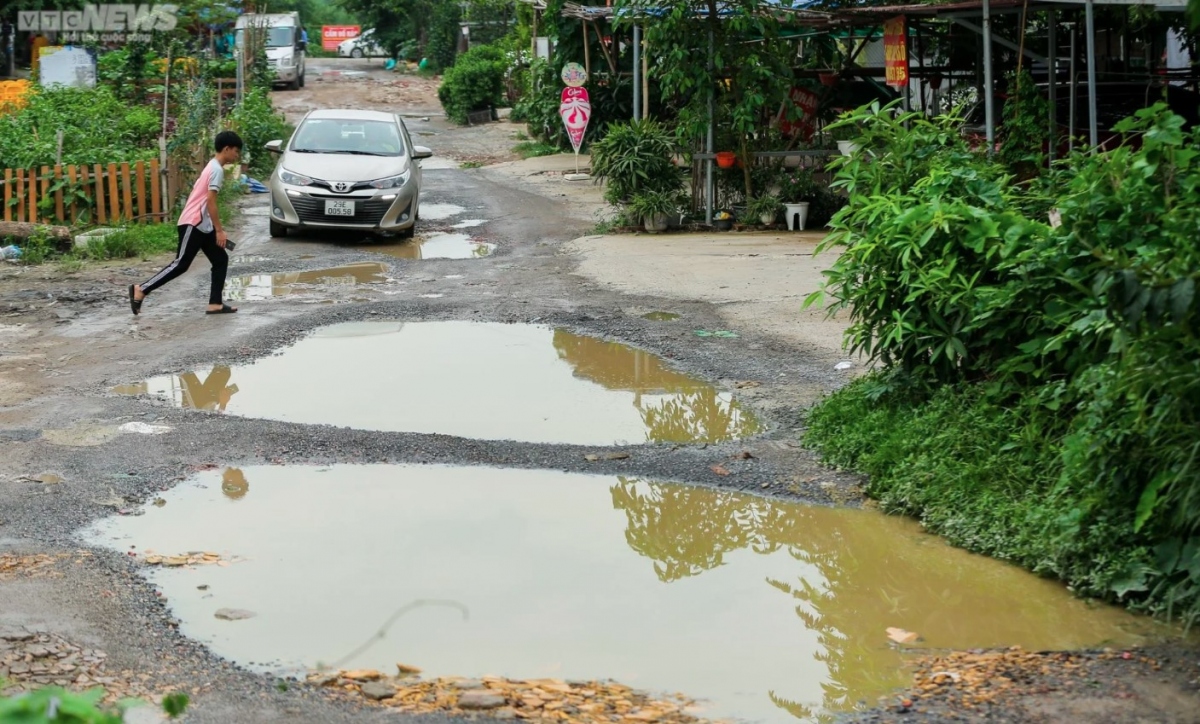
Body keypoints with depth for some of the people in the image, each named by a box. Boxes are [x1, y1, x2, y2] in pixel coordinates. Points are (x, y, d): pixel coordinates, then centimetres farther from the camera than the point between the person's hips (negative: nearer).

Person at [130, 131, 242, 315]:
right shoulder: (217, 169, -14)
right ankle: (141, 290, -5)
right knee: (181, 264, -8)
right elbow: (210, 201, -21)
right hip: (193, 223, -10)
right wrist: (220, 230, -19)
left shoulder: (213, 167, 17)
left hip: (202, 225, 10)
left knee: (221, 259, 6)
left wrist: (216, 229, 23)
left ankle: (215, 304, 4)